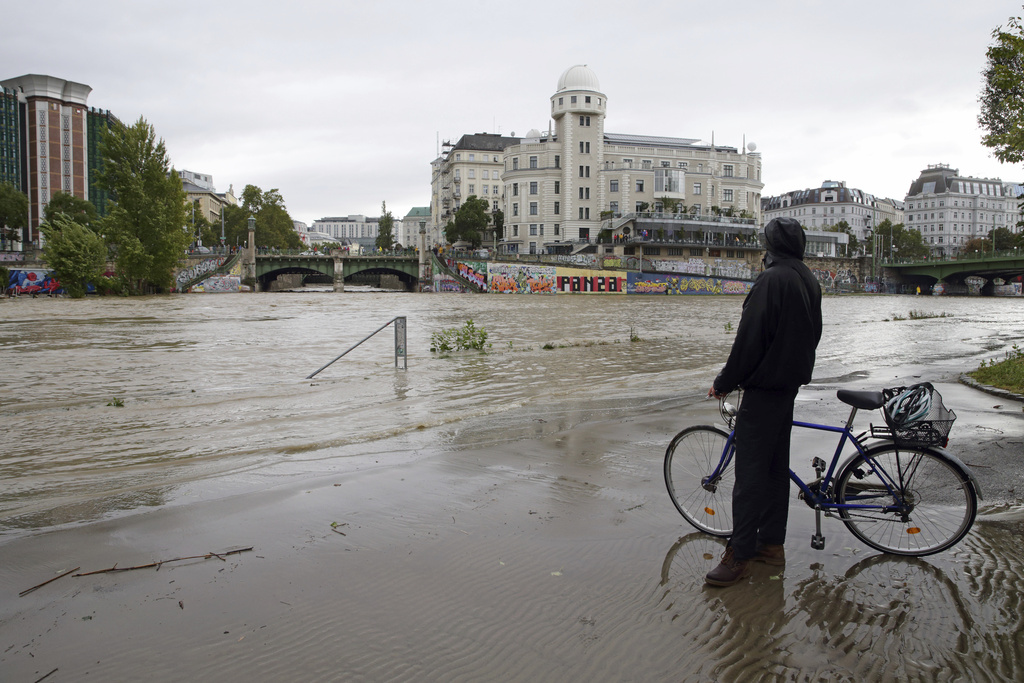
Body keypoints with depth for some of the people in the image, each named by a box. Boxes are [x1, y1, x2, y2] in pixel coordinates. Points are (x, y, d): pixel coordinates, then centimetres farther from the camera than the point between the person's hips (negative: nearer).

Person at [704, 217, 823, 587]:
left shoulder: (772, 279, -18)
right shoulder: (809, 280, 11)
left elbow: (749, 338, -20)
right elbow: (812, 334, 17)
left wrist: (724, 382, -11)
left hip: (765, 386, -9)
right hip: (792, 383, 10)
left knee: (750, 471, -6)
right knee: (776, 465, 15)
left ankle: (739, 555, -1)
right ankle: (772, 543, 24)